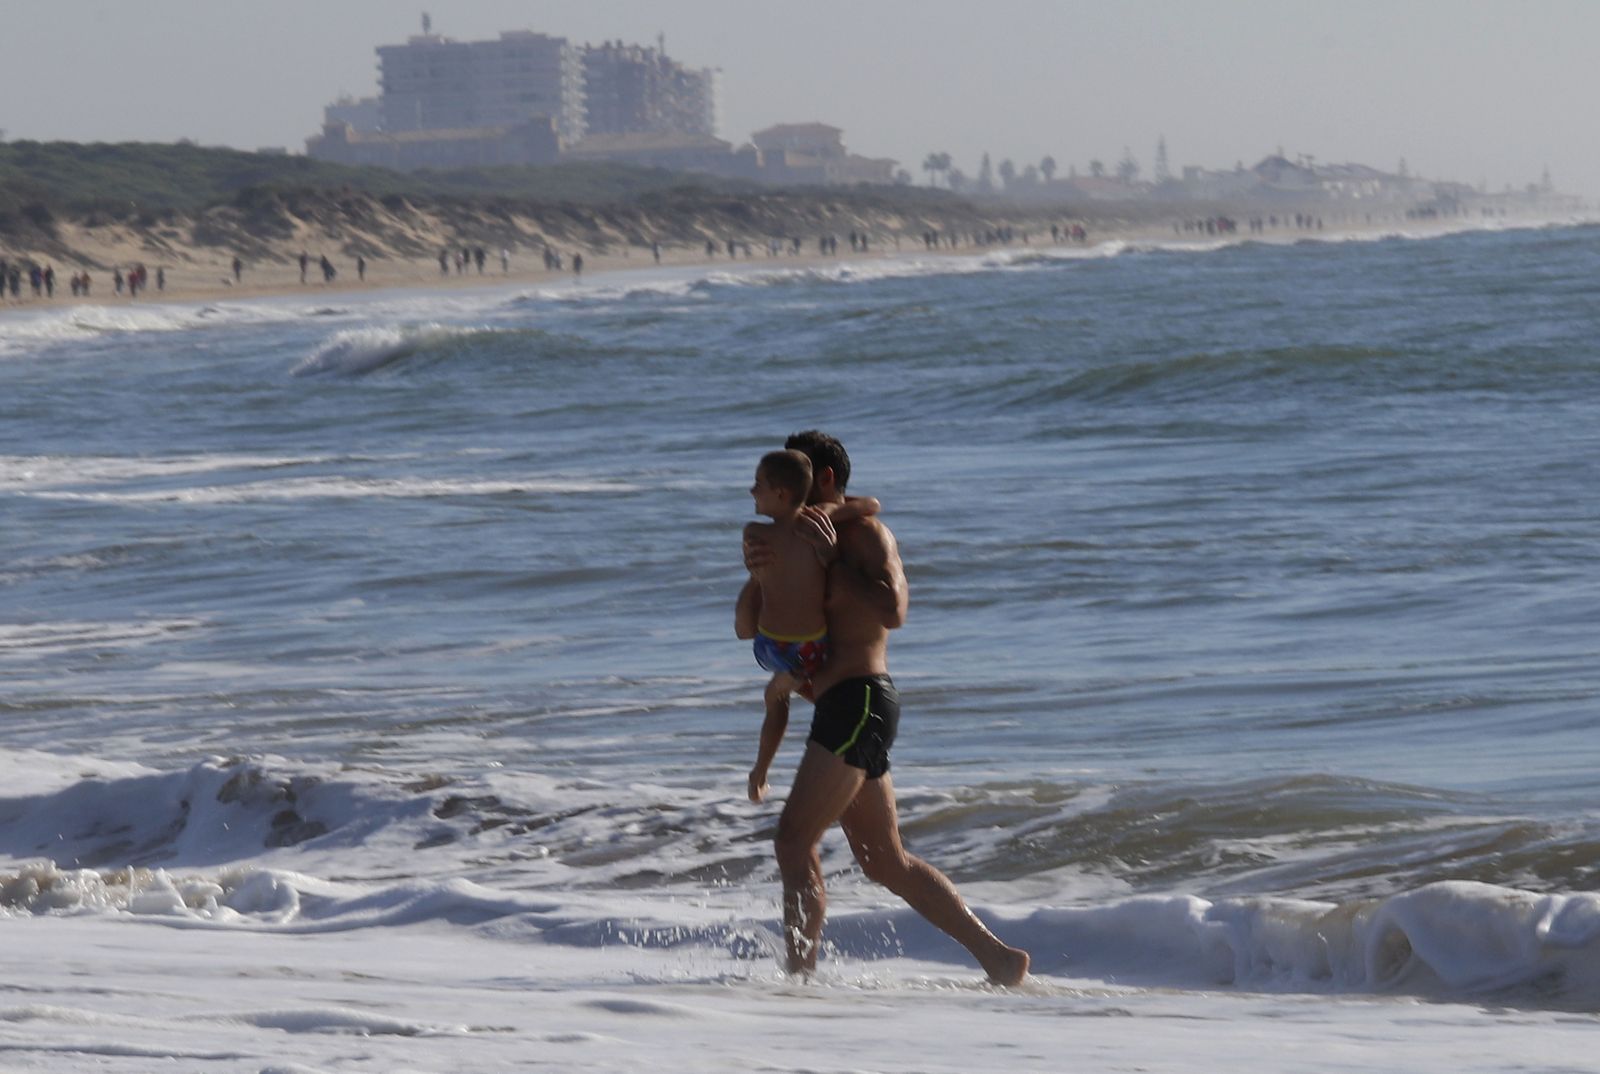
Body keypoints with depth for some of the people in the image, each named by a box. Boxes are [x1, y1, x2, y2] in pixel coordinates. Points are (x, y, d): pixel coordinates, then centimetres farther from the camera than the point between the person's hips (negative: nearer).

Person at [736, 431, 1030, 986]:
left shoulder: (866, 534, -3)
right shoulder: (804, 544, 22)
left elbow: (891, 611, -20)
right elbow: (747, 626, 15)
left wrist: (831, 560, -14)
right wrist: (757, 574, -6)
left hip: (859, 701, -10)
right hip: (839, 709, 10)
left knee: (794, 840, -15)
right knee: (885, 862, 11)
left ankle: (801, 975, -17)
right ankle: (996, 956, 13)